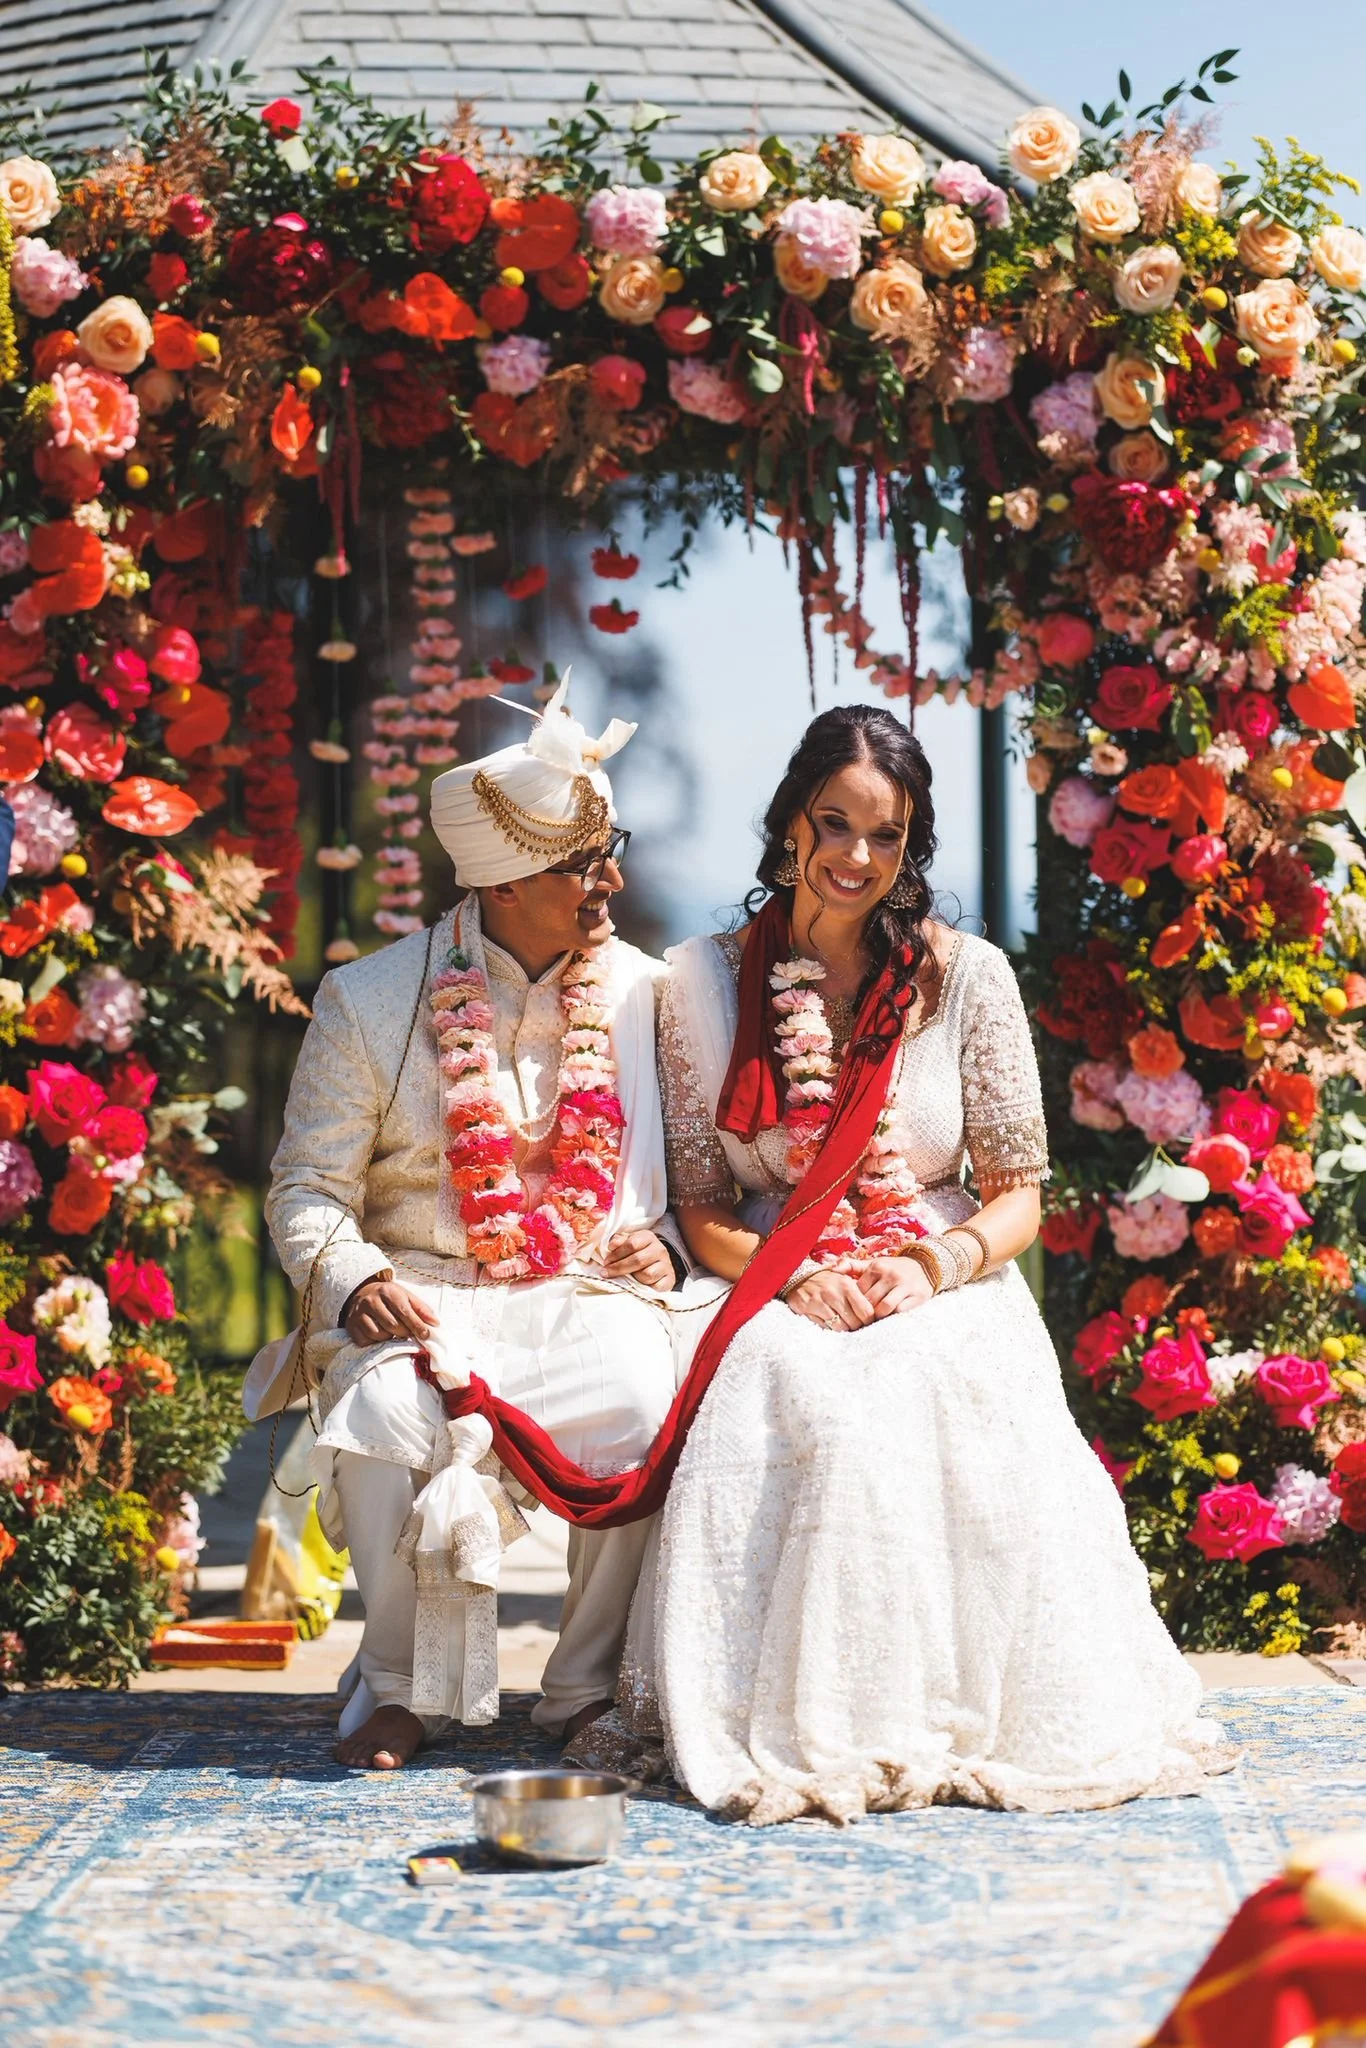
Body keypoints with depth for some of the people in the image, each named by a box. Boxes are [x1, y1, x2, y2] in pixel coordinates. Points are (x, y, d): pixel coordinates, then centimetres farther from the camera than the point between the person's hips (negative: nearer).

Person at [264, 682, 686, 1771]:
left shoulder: (645, 992, 6)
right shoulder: (370, 1001, 0)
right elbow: (308, 1187, 2)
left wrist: (664, 1243, -9)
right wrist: (353, 1280, -17)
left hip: (589, 1290, 2)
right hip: (422, 1295, -1)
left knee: (645, 1407, -31)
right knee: (391, 1414, -35)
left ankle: (590, 1685, -8)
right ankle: (406, 1682, -10)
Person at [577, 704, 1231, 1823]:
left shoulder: (967, 975, 5)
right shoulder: (709, 983, 6)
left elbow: (1018, 1194, 6)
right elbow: (703, 1209, 6)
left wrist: (935, 1266, -15)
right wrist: (797, 1275, -14)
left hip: (948, 1292, 0)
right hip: (781, 1302, 0)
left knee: (949, 1406, -36)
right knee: (813, 1404, -36)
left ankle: (954, 1716, -24)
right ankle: (812, 1720, -29)